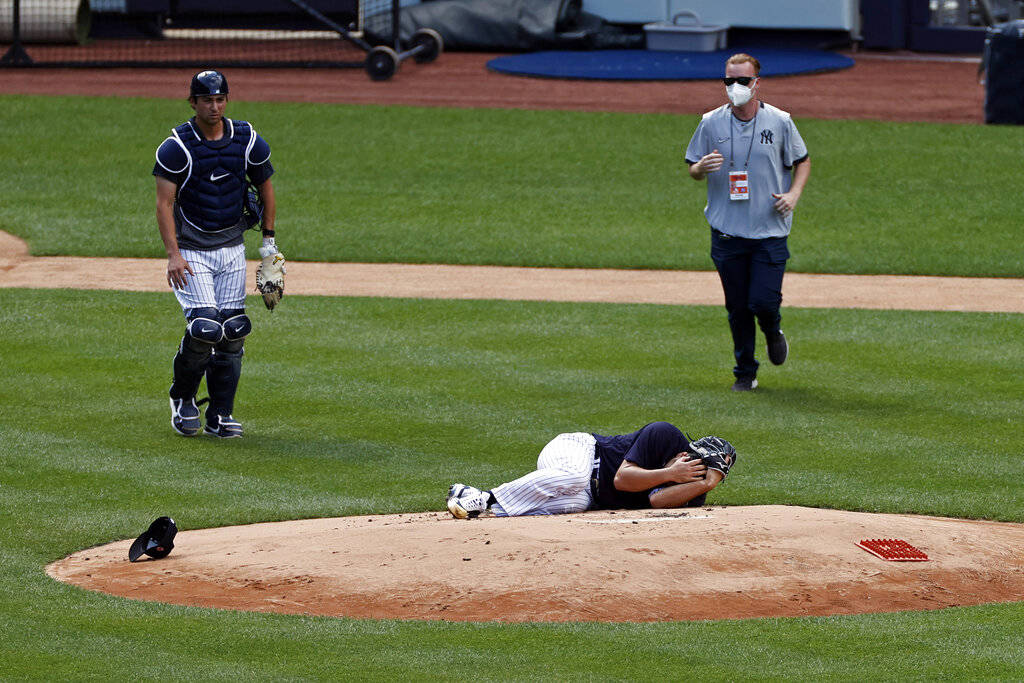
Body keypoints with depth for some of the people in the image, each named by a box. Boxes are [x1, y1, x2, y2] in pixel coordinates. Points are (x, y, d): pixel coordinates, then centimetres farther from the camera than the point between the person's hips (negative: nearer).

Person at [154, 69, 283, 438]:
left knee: (233, 331, 0)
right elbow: (164, 203, -13)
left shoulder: (247, 140, 0)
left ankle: (220, 416, 9)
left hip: (232, 250, 4)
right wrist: (173, 255, -22)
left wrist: (269, 238, 12)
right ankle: (182, 398, 9)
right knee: (204, 327, -17)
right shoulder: (176, 146, -12)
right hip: (192, 251, -4)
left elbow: (264, 186, 14)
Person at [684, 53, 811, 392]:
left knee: (763, 301, -11)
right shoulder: (711, 123, 1)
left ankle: (773, 332, 24)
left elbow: (802, 161, 11)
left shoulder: (780, 122, -1)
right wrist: (702, 168, -17)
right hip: (727, 232, 2)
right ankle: (745, 373, 20)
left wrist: (793, 193, -7)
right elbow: (692, 169, 8)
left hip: (770, 232, -1)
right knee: (738, 308, 5)